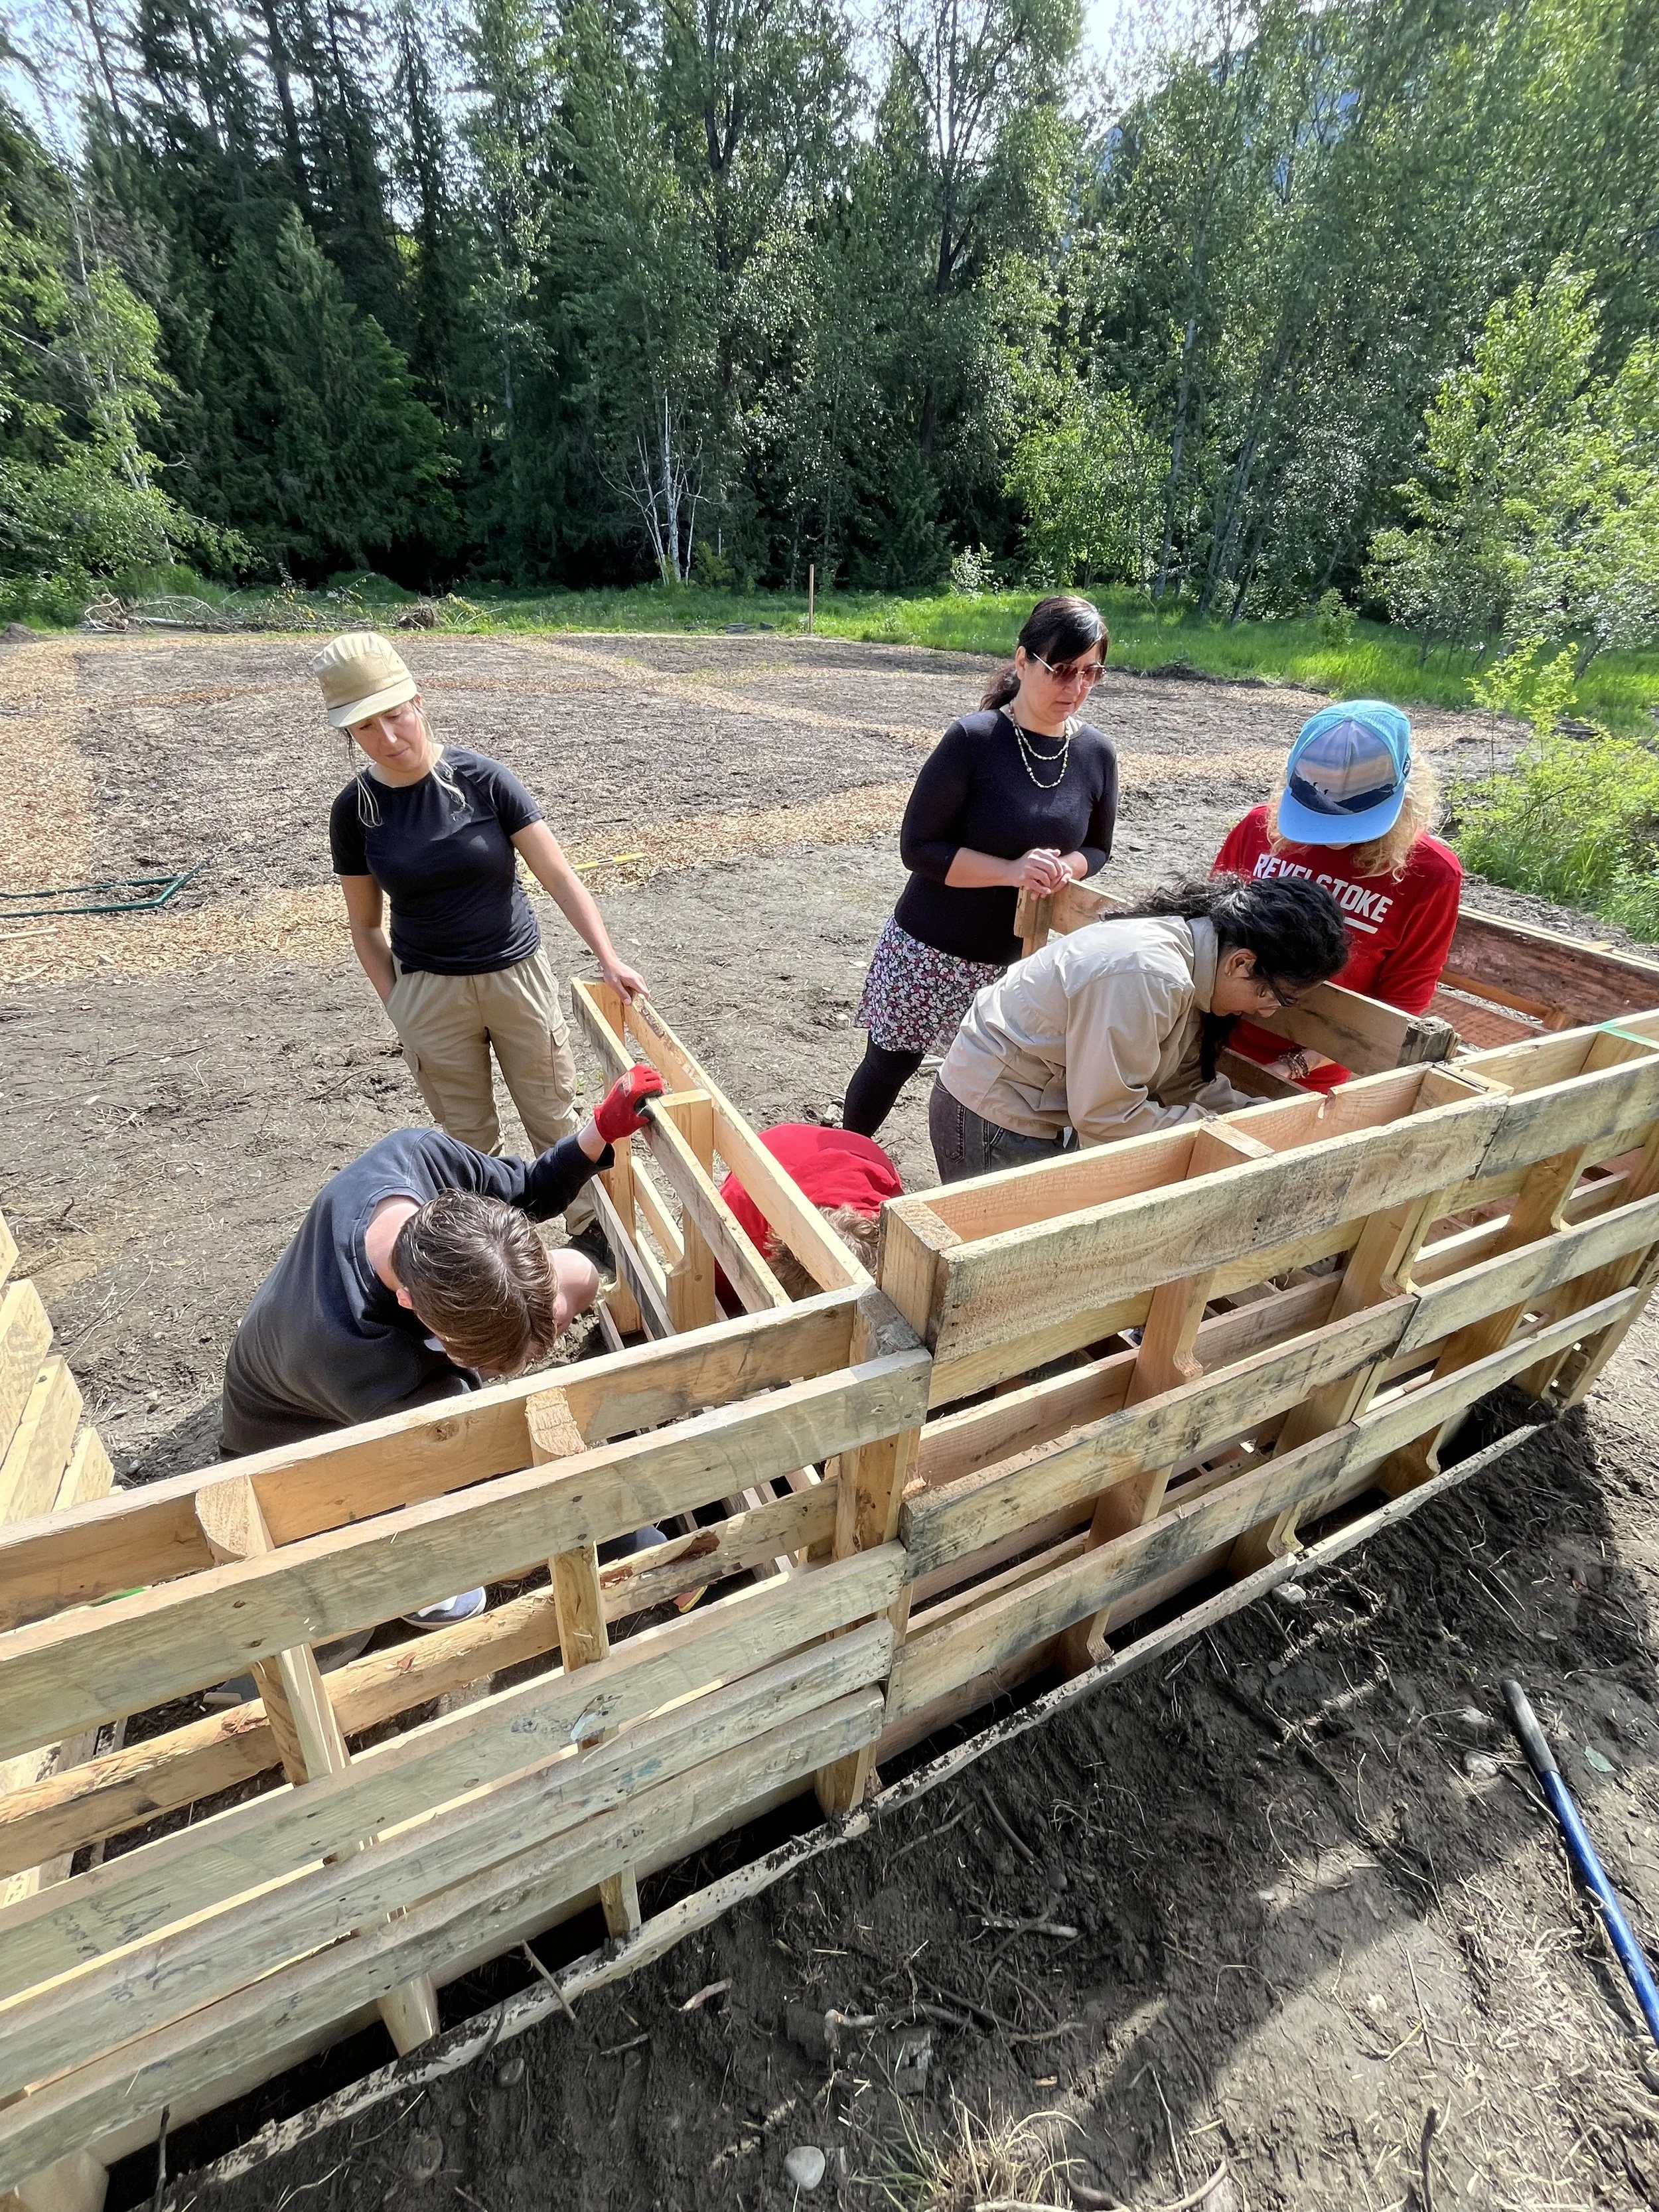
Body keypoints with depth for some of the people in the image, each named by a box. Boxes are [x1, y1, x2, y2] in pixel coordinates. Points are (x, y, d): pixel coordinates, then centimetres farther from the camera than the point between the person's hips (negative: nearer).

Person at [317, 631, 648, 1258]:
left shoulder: (482, 778, -11)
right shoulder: (355, 809, -4)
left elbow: (559, 876, -13)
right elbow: (366, 927, 5)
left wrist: (608, 959, -24)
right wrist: (396, 1006, -2)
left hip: (518, 976, -1)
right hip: (429, 993, 2)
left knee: (554, 1119, 10)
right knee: (467, 1136, 13)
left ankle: (591, 1226, 29)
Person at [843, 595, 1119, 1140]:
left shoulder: (1097, 753, -2)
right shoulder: (974, 739, -17)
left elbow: (1097, 850, 9)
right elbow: (918, 846, -17)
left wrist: (1066, 867, -15)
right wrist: (1011, 871, -28)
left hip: (1022, 957, 4)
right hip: (932, 950, -3)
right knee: (891, 1063, 11)